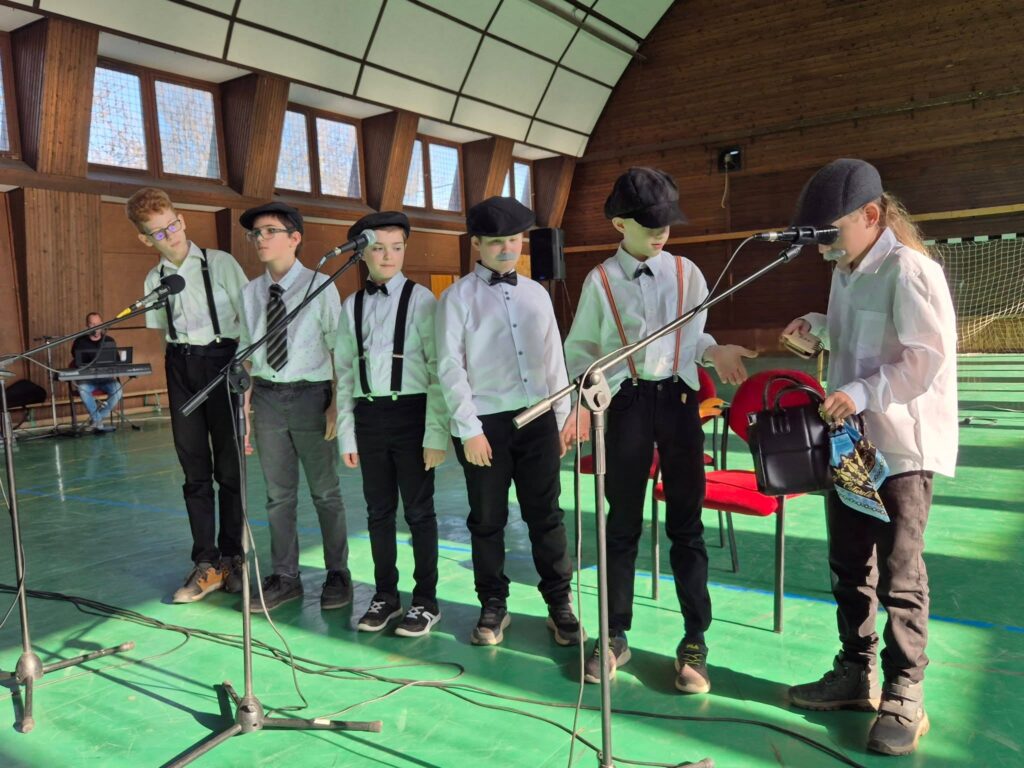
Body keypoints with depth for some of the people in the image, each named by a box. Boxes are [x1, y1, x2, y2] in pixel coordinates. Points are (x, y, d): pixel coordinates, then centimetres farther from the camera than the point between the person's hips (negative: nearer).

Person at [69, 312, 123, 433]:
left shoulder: (110, 341, 8)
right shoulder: (79, 342, 3)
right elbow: (74, 364, 1)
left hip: (105, 379, 1)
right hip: (87, 379, -1)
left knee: (117, 388, -32)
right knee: (83, 389, -37)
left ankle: (97, 421, -17)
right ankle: (99, 423, -26)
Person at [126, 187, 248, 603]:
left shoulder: (220, 264, -3)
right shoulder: (154, 279, 9)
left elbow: (250, 316, -4)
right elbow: (162, 330, 14)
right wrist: (178, 360, 1)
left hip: (221, 361, -4)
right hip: (180, 368, 4)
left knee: (228, 467, 3)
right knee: (195, 470, 6)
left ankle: (231, 557, 17)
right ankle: (206, 564, 14)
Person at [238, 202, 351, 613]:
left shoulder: (320, 286, -6)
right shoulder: (250, 292, 7)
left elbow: (338, 348, -6)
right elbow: (247, 352, 10)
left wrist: (336, 405, -10)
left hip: (310, 394, -4)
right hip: (267, 396, 4)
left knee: (325, 492, 9)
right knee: (278, 494, 12)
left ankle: (337, 575, 24)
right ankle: (285, 577, 26)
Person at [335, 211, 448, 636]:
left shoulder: (420, 300, -5)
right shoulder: (351, 306, 7)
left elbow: (439, 370, -8)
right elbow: (344, 374, 9)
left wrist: (436, 434, -12)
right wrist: (346, 434, 6)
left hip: (411, 412, -4)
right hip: (368, 415, 4)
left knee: (418, 509, 6)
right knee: (379, 510, 14)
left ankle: (426, 600, 22)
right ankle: (385, 595, 30)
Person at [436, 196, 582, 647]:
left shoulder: (536, 294, 12)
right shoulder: (458, 297, -1)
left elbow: (554, 359, 13)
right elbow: (449, 367, -6)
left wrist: (563, 418, 10)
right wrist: (470, 429, -11)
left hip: (537, 418, 3)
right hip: (485, 422, -3)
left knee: (545, 515, 8)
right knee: (487, 520, 8)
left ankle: (560, 604, 21)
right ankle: (493, 606, 23)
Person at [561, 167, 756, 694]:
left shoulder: (685, 273, 6)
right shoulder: (600, 281, 1)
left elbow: (694, 333, 11)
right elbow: (581, 348, 3)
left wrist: (714, 352, -10)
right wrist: (577, 404, -8)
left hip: (679, 397, 1)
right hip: (627, 402, -1)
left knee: (685, 522, 4)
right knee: (623, 521, 7)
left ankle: (694, 640, 15)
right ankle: (615, 636, 21)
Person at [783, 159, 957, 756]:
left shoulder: (909, 270, -16)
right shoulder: (846, 272, 12)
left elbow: (928, 358, -21)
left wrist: (862, 392, -29)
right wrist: (817, 325, 6)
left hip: (903, 447, -8)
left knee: (899, 573, 1)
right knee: (849, 564, 14)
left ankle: (904, 697, 15)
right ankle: (855, 673, 29)